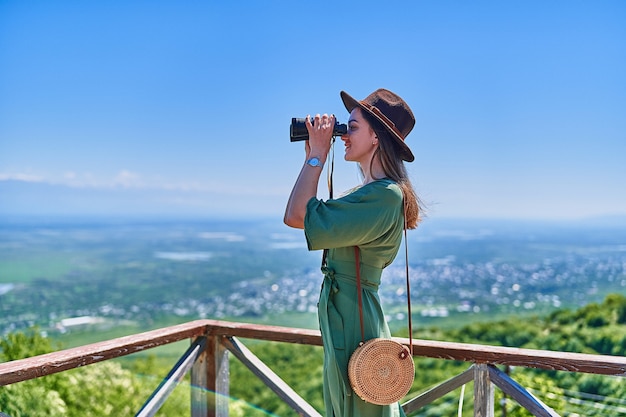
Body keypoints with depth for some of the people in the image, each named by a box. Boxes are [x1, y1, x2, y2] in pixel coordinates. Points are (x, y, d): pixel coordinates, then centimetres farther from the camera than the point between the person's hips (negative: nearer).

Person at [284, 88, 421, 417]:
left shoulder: (385, 195, -19)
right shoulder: (368, 192, 12)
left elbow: (299, 218, -23)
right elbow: (295, 217, 12)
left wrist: (317, 155, -14)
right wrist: (312, 156, 9)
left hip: (352, 318, -10)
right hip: (341, 315, 10)